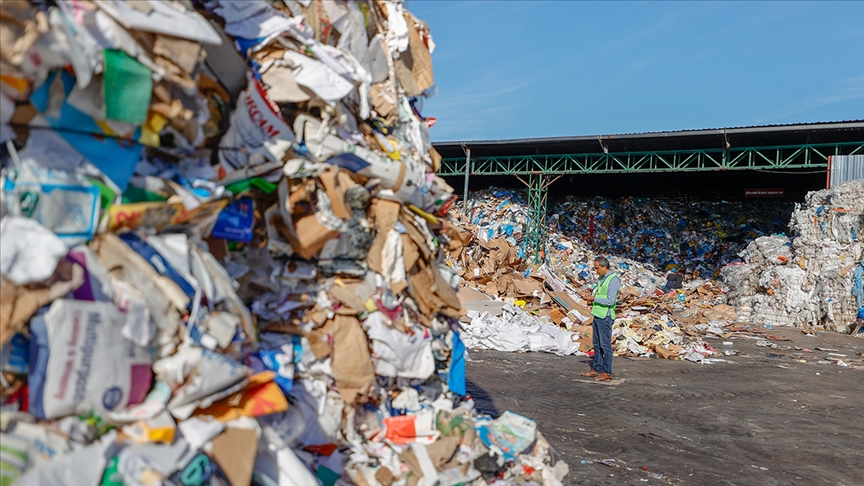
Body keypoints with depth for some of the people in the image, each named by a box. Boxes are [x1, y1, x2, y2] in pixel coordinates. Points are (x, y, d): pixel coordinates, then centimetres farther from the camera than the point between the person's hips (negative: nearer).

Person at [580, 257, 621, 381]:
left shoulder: (614, 280, -14)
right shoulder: (601, 279, 15)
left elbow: (610, 301, -20)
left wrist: (593, 299, -15)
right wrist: (590, 298, 5)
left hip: (605, 317, -9)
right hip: (597, 315, 9)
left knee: (605, 345, -3)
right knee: (597, 344, 13)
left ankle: (607, 372, 4)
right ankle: (596, 369, 21)